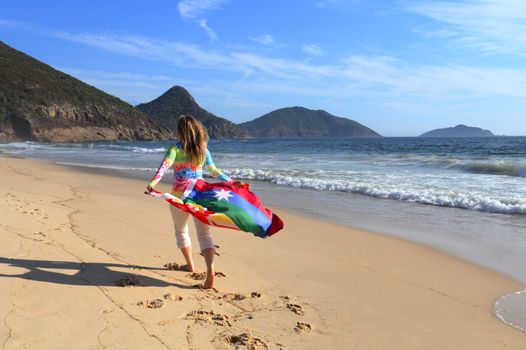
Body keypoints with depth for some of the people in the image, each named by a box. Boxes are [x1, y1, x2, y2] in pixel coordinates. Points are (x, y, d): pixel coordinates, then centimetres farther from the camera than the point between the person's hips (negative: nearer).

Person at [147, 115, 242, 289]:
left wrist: (153, 182, -35)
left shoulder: (175, 149, -5)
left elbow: (164, 166, -23)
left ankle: (190, 265, 33)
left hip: (179, 195, -2)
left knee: (181, 231, 20)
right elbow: (214, 171, 10)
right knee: (204, 232, 1)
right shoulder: (203, 150, 5)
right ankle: (210, 269, -18)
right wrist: (231, 181, 21)